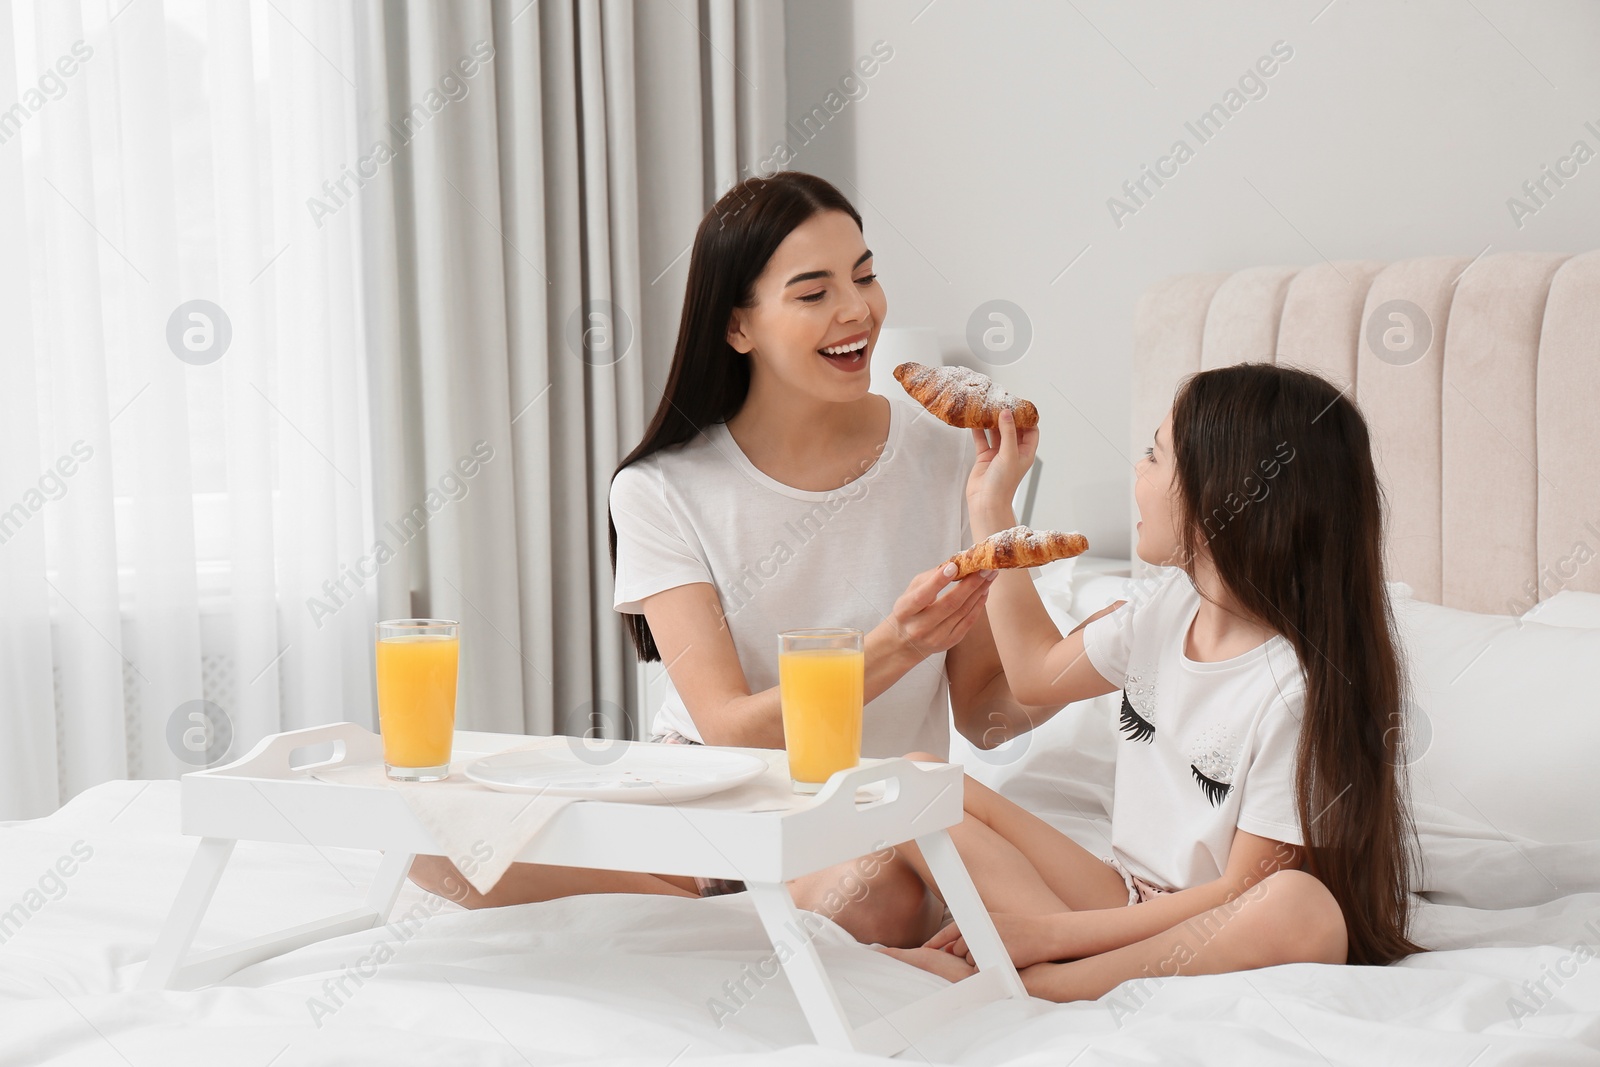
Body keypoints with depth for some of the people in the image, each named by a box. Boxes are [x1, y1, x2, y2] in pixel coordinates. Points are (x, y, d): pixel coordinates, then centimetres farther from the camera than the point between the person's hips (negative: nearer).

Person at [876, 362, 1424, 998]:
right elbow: (1038, 671, 21)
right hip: (1126, 896, 7)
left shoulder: (1300, 688, -20)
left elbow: (1244, 893, -20)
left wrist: (1048, 932, -21)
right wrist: (991, 507, 19)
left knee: (1304, 909, -41)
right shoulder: (1169, 604, 2)